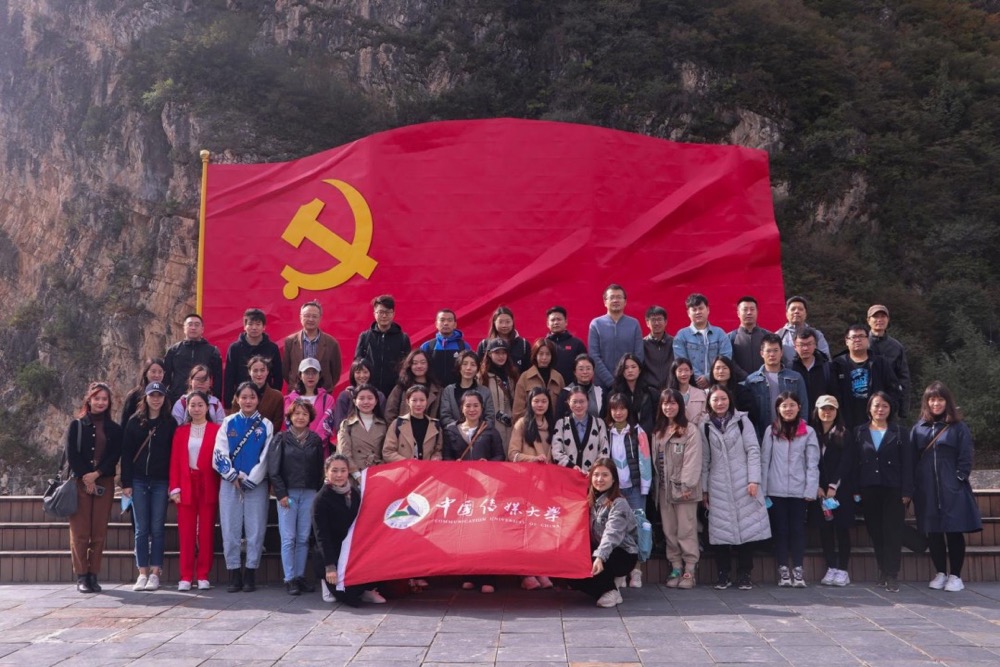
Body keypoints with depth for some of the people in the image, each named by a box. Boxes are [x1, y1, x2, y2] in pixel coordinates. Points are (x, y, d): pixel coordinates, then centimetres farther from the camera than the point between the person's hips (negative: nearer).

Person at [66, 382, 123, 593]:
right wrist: (86, 478, -10)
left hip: (104, 483, 1)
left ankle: (93, 575, 5)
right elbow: (71, 455, -1)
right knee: (80, 532, -4)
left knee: (99, 532, -1)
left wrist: (96, 474, -12)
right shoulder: (76, 425, 7)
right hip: (80, 483, -1)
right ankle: (81, 576, 0)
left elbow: (115, 456, 1)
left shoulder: (114, 429, 11)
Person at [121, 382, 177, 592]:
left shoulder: (170, 423, 4)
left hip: (161, 482, -1)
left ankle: (155, 573, 6)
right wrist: (126, 482, -3)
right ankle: (142, 573, 7)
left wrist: (173, 484, -4)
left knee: (157, 528, 1)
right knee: (141, 529, 3)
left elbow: (174, 454, 3)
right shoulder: (134, 422, 6)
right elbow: (126, 453, 4)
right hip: (139, 480, 1)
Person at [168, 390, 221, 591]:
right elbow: (175, 461, 7)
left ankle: (203, 576, 9)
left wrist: (220, 488, -8)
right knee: (186, 533, 2)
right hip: (186, 487, 2)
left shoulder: (216, 430, 0)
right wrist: (175, 488, -2)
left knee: (206, 532, 2)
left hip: (208, 487, -2)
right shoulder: (180, 431, 10)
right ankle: (186, 577, 8)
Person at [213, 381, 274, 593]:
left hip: (256, 484, -1)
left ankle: (251, 574, 6)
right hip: (230, 483, 1)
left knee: (255, 529, -2)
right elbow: (220, 453, 1)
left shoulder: (266, 425, 4)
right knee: (230, 529, 1)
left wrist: (250, 479, -8)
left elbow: (266, 457, -2)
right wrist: (234, 476, -8)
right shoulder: (228, 423, 8)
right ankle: (234, 574, 7)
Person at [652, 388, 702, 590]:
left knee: (686, 529, -4)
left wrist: (687, 485, -17)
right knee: (669, 530, 8)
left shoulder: (690, 429, -4)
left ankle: (690, 569, 2)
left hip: (683, 487, -6)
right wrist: (656, 485, 6)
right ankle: (675, 567, 14)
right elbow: (655, 460, 13)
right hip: (664, 488, 6)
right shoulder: (658, 431, 15)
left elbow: (693, 460, -11)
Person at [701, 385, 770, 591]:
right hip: (718, 486, 1)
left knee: (747, 527, -1)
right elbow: (704, 460, 8)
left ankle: (744, 574, 8)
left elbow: (753, 451, -1)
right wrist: (704, 489, 6)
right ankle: (723, 575, 8)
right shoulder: (706, 427, 7)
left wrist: (754, 480, -10)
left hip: (743, 484, -1)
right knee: (721, 530, 0)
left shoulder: (742, 421, 4)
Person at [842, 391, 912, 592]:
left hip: (893, 490, -2)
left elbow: (907, 464, 2)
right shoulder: (859, 432, 9)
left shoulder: (899, 433, 6)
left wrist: (906, 491, -6)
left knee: (893, 532, -4)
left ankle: (892, 575, -3)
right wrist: (855, 490, -1)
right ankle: (882, 570, 19)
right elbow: (852, 463, 6)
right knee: (875, 531, 7)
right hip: (868, 490, 2)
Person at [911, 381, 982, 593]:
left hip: (952, 489, -2)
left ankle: (955, 575, 9)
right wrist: (913, 485, 0)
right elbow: (912, 458, 6)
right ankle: (940, 573, 19)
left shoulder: (958, 427, 1)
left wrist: (959, 479, -9)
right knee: (933, 532, 7)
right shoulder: (919, 428, 7)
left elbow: (965, 458, 0)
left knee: (954, 532, 0)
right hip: (927, 490, 3)